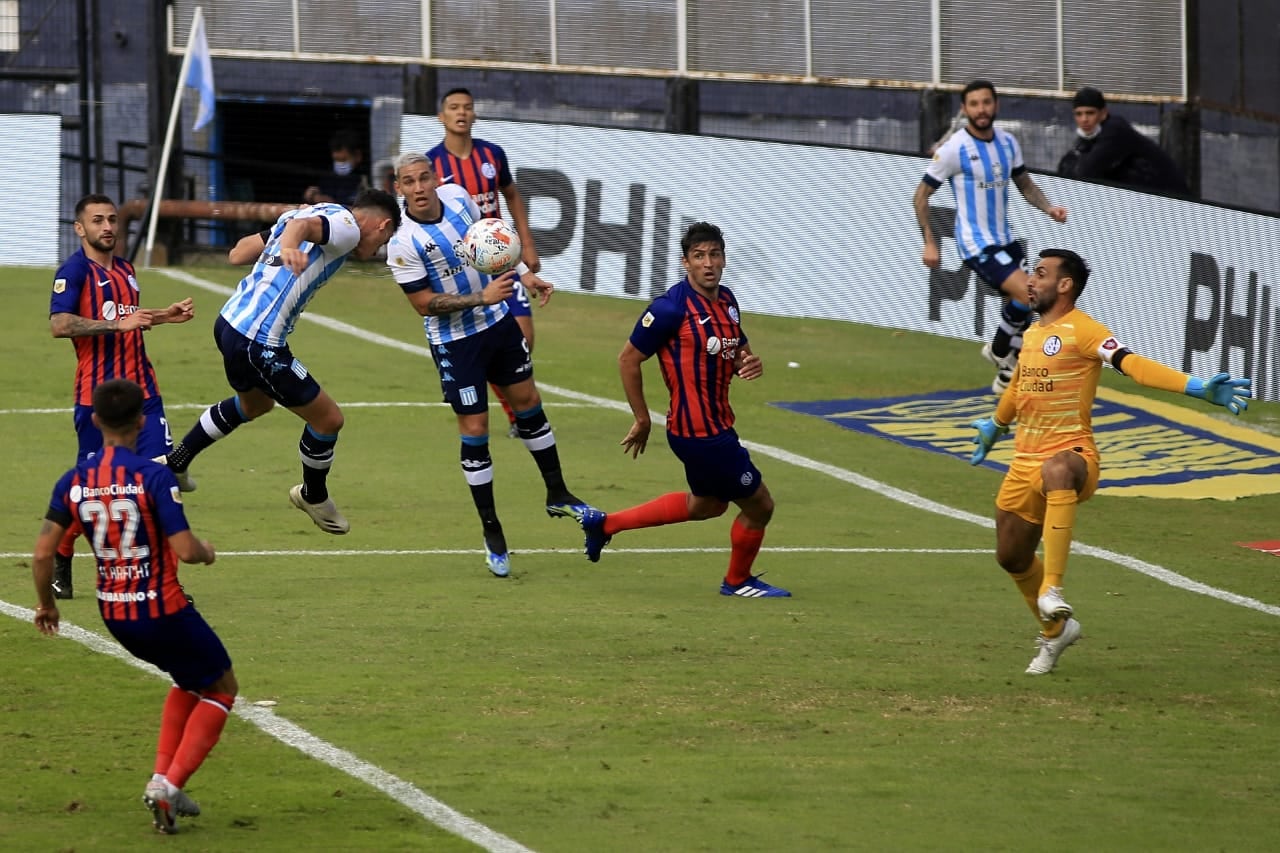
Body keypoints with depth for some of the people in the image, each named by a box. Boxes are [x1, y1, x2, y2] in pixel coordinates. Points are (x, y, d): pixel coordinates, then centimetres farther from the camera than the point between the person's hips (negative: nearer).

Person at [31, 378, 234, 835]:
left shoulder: (73, 482, -2)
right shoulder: (155, 476, -18)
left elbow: (42, 554, -2)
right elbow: (185, 550, -22)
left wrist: (46, 605, 15)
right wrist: (207, 552, 2)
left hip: (114, 614, 6)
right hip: (162, 610, -6)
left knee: (189, 678, 30)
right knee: (221, 689, 15)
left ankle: (162, 780, 18)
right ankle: (169, 787, 1)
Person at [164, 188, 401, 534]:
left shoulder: (323, 211, 16)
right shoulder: (347, 226, -8)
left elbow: (237, 254, 18)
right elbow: (301, 224, -33)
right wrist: (289, 247, -54)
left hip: (230, 321, 10)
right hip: (258, 342, -9)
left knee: (255, 403, 36)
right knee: (328, 418, 6)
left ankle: (174, 462, 44)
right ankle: (314, 497, 30)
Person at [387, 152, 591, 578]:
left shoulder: (458, 197, -8)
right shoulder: (403, 244, -26)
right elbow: (425, 304, -22)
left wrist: (525, 273, 8)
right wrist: (482, 297, -28)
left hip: (498, 320, 6)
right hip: (455, 341, -6)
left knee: (527, 400, 16)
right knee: (474, 429, -3)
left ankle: (557, 494, 34)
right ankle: (492, 534, 10)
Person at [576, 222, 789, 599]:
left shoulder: (727, 300, 5)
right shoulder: (671, 308, -20)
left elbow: (737, 351, 20)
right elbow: (629, 359, -13)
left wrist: (750, 363, -5)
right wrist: (642, 419, -8)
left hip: (716, 424, 9)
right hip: (700, 433, -9)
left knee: (707, 505, 28)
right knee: (759, 504, 3)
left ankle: (605, 523, 35)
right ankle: (738, 581, 30)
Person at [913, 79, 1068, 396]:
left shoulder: (1007, 143, 4)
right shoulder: (954, 149, -15)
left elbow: (1025, 184, 16)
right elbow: (922, 194, -7)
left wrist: (1048, 208, -4)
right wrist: (930, 243, -11)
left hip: (1004, 239, 7)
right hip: (977, 244, -7)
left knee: (1020, 308, 11)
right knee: (1028, 295, -20)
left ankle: (1007, 379, 29)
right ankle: (999, 350, 5)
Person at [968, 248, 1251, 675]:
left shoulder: (1081, 330, -10)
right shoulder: (1032, 335, 15)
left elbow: (1132, 364, -24)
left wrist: (1197, 387, -38)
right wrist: (995, 426, 53)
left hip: (1070, 454, -9)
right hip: (1024, 461, 9)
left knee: (1057, 470, -44)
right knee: (1012, 558, 14)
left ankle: (1052, 590, -49)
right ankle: (1054, 630, 41)